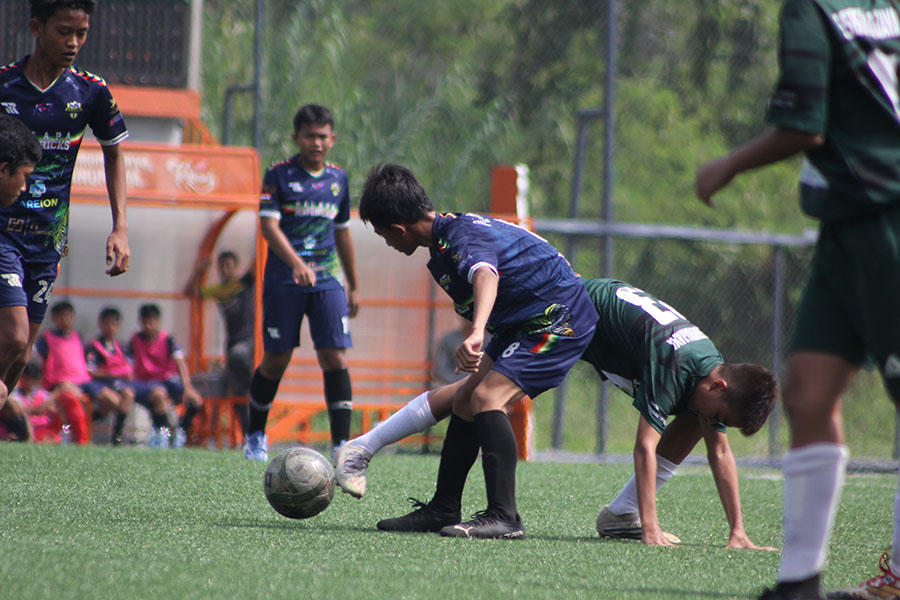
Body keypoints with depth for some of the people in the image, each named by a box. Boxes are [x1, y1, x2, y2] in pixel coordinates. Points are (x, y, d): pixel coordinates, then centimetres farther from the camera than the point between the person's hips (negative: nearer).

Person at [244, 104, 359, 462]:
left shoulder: (338, 179, 11)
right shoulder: (279, 175, -3)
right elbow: (269, 225, -13)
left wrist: (353, 286, 23)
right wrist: (296, 263, -29)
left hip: (328, 281, 3)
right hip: (284, 281, -3)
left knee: (335, 358, -9)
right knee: (275, 361, 4)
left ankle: (342, 443, -10)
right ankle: (255, 435, 24)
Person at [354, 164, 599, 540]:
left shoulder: (464, 238, -25)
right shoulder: (452, 230, 6)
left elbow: (485, 275, -48)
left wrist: (476, 334, -65)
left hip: (559, 320, -11)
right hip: (523, 323, 11)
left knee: (487, 396, -23)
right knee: (465, 398, 12)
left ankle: (504, 517, -26)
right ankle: (442, 512, 20)